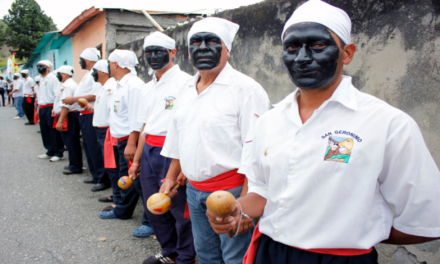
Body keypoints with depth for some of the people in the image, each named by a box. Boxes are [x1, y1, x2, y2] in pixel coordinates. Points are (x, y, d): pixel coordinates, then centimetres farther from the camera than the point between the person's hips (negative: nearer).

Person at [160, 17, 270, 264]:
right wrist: (171, 178, 22)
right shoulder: (188, 91, 11)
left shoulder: (245, 89, -14)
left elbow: (254, 153, -18)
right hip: (195, 190, 7)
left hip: (230, 192, -7)